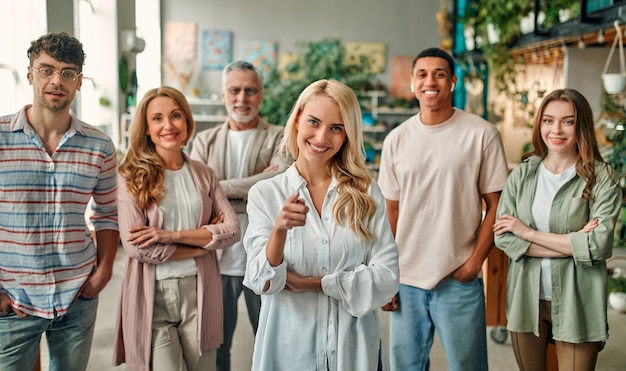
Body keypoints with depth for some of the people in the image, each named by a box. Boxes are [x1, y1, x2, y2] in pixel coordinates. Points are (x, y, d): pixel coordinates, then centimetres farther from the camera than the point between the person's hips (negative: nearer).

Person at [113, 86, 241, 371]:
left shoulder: (203, 175, 7)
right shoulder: (132, 177, -5)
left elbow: (232, 230, -2)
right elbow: (136, 248, -13)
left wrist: (173, 234, -14)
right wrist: (205, 240, -7)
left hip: (199, 292, 3)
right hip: (153, 296, -3)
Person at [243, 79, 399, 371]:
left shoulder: (367, 194, -3)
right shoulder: (265, 194, -6)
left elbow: (386, 277, -8)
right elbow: (262, 282, -13)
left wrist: (313, 282, -14)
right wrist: (279, 230, -29)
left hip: (355, 348, 1)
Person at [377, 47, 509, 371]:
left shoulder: (481, 134, -5)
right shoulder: (396, 140, 4)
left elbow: (495, 205, -2)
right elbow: (391, 211, 8)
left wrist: (474, 262, -8)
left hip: (458, 281, -3)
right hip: (405, 281, 3)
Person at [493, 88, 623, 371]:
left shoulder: (602, 178, -7)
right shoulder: (523, 174, 0)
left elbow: (599, 245, -17)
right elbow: (503, 237, -8)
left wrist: (528, 232, -13)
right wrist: (572, 244, -15)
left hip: (577, 302, -3)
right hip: (526, 297, 3)